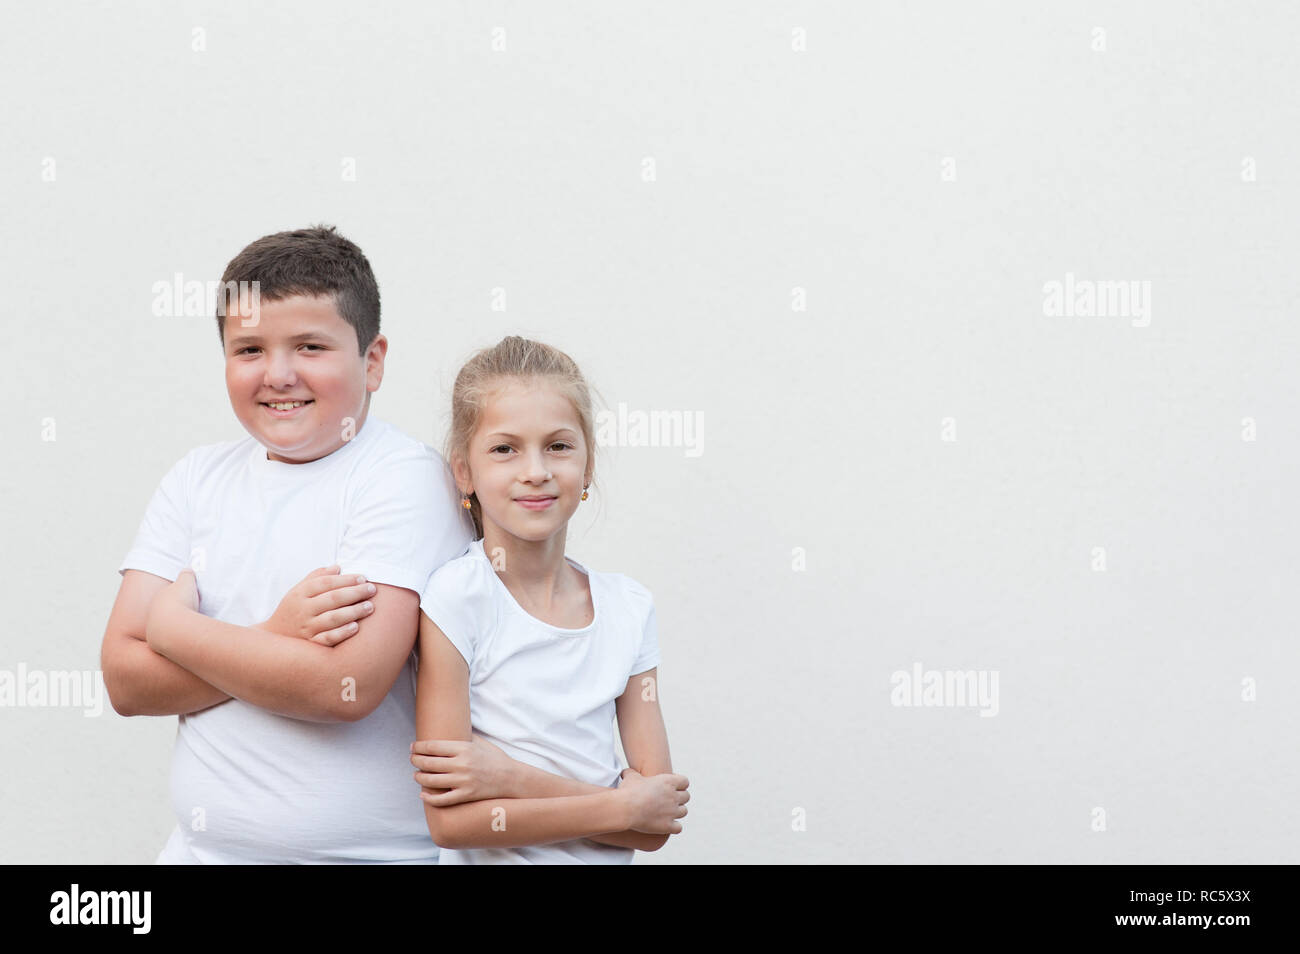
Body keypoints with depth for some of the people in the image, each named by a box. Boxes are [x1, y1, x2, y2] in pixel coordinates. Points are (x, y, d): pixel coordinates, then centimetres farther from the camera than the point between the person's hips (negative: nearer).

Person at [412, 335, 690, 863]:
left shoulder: (629, 607, 0)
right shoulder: (455, 597, -10)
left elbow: (655, 827, -3)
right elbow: (450, 820, -15)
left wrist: (513, 778, -14)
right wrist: (627, 806, -12)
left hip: (608, 858, 2)